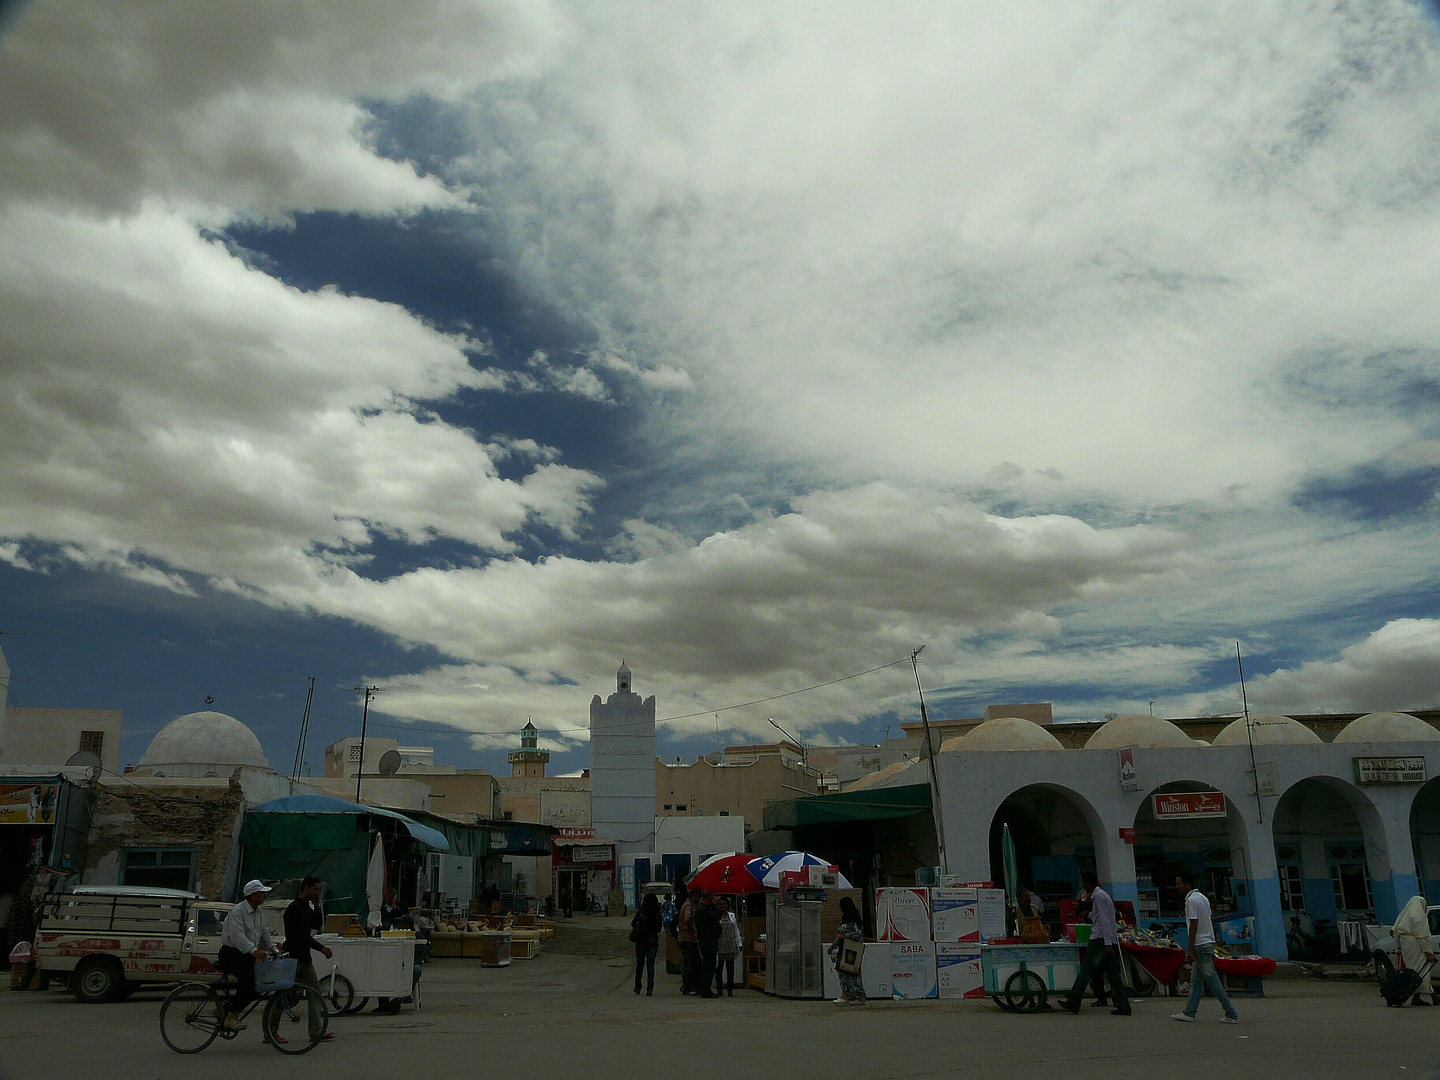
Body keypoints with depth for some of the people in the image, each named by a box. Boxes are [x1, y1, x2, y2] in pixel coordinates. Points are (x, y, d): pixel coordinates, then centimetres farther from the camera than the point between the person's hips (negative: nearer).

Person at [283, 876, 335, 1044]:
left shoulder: (306, 907, 14)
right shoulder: (294, 908, -16)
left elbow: (317, 925, 15)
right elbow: (302, 934, -23)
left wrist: (317, 907, 2)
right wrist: (321, 948, -25)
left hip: (304, 959, 9)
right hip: (292, 958, -9)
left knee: (317, 994, 4)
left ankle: (316, 1031, 5)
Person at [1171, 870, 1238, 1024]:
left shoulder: (1191, 900, -15)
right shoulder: (1202, 897, 14)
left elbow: (1194, 926, -19)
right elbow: (1211, 923, 17)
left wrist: (1190, 950, -17)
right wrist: (1212, 949, 21)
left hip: (1200, 946, -10)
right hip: (1208, 942, 10)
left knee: (1212, 981, -5)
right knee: (1195, 981, 10)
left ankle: (1231, 1014, -1)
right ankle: (1189, 1013, 12)